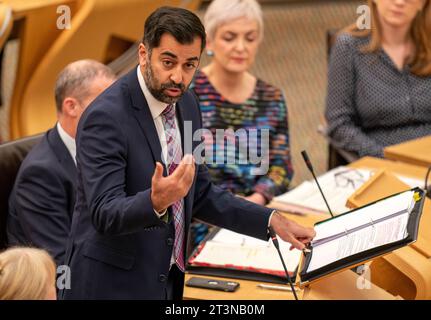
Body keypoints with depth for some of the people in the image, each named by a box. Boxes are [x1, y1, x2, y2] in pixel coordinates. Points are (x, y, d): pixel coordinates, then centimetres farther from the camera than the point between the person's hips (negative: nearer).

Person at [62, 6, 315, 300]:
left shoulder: (187, 105, 4)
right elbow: (104, 214, -24)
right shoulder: (106, 117, -19)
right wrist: (156, 201, -42)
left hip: (166, 281, 7)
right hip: (111, 287, -7)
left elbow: (201, 194, 12)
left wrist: (272, 221, 4)